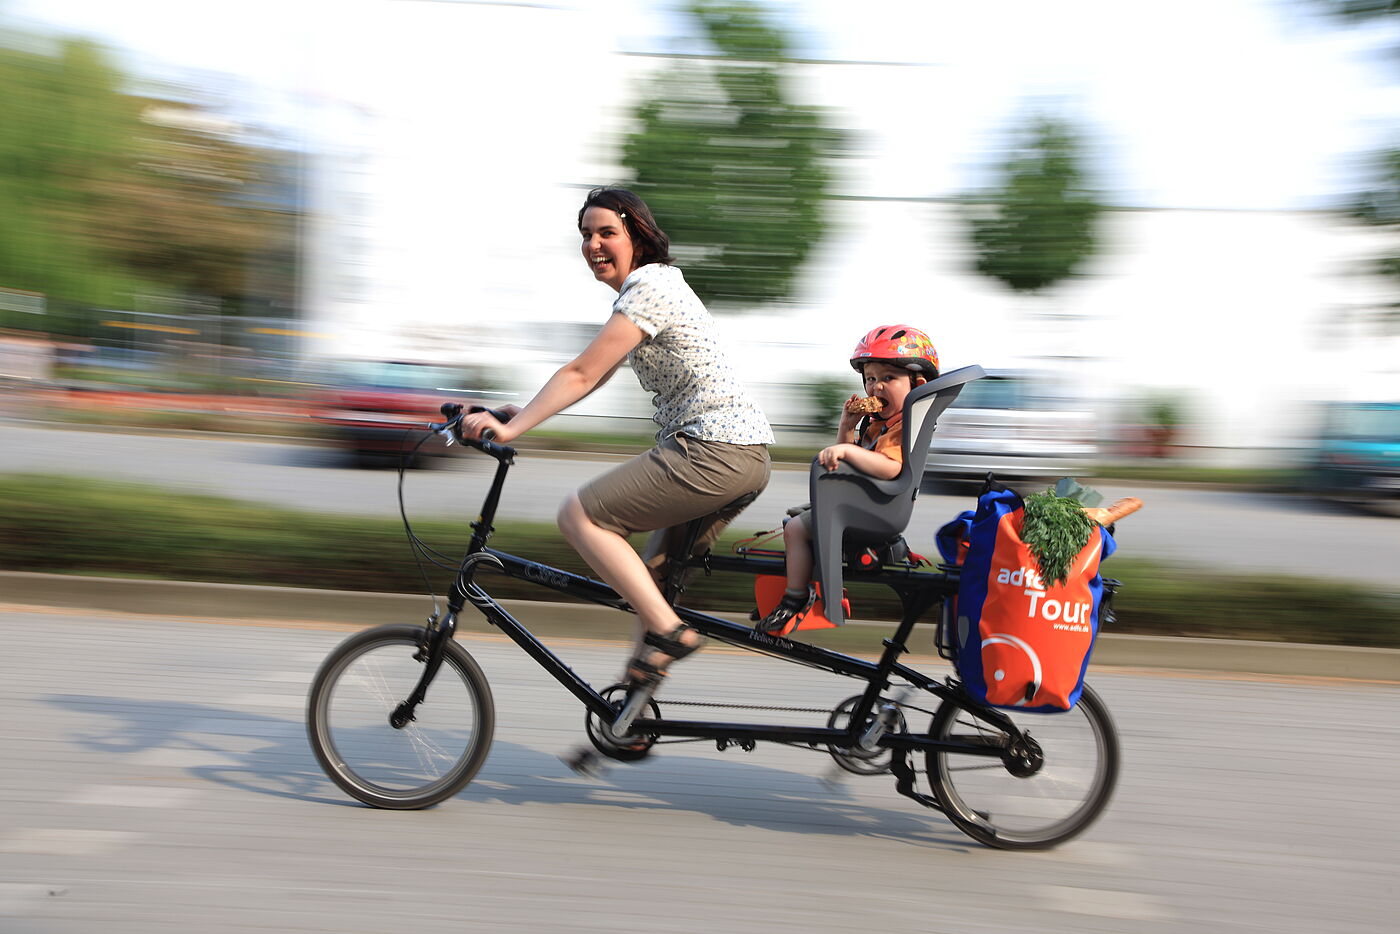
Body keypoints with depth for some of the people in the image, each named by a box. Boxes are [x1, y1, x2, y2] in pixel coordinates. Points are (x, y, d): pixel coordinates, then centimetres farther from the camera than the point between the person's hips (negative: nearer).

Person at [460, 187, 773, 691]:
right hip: (742, 455, 10)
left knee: (577, 515, -9)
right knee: (652, 576, 15)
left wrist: (510, 428, -17)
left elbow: (581, 374, -17)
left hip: (713, 451, -10)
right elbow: (593, 376, 24)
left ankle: (668, 631, -10)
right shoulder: (650, 287, 20)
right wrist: (522, 411, 18)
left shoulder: (648, 289, -11)